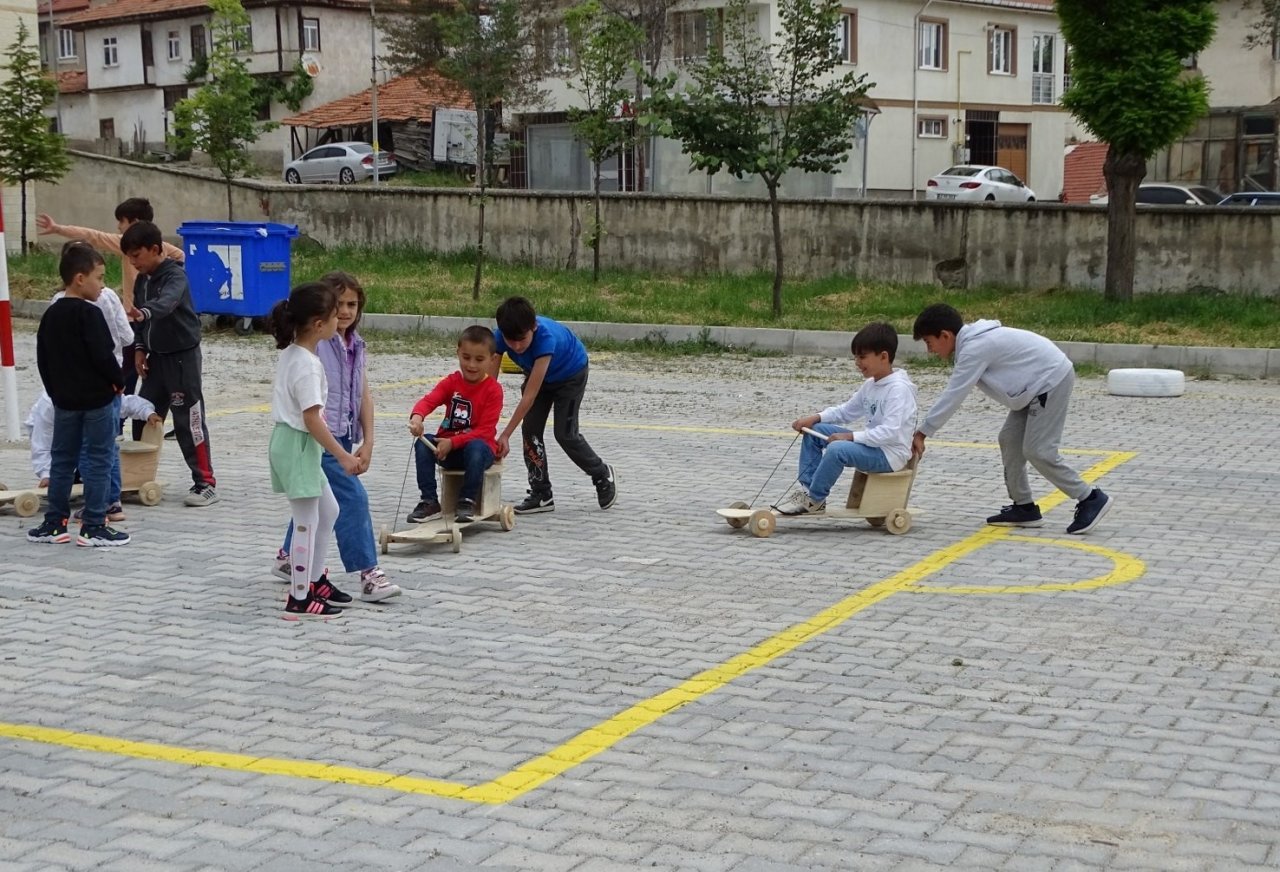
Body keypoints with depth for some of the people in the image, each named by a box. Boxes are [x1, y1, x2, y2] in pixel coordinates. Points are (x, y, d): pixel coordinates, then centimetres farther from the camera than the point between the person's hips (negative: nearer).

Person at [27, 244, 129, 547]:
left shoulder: (51, 314, 7)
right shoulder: (89, 314, -16)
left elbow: (42, 359, 12)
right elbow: (103, 355, -19)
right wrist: (119, 381, -3)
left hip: (64, 400, 7)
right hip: (97, 398, -7)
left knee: (62, 459, 14)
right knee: (98, 460, 0)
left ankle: (54, 524, 17)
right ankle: (93, 527, 0)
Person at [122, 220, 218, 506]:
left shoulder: (175, 276, -17)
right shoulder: (142, 280, 8)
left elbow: (167, 301, -39)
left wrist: (145, 313, -57)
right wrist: (140, 349, 6)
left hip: (182, 355, -8)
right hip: (156, 355, 8)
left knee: (189, 420, -7)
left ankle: (205, 484, -2)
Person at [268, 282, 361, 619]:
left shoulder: (291, 353, 8)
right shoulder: (308, 365, -22)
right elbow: (312, 419, -24)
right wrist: (343, 456, -20)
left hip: (295, 442, 10)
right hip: (298, 445, -10)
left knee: (328, 511, 20)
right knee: (307, 521, -2)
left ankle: (315, 578, 30)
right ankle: (300, 599, 5)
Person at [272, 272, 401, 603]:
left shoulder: (356, 345, 11)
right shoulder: (314, 343, -12)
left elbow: (363, 395, 11)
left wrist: (367, 442, 6)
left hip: (342, 436, 8)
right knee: (353, 498, -13)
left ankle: (288, 558, 35)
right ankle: (368, 574, -12)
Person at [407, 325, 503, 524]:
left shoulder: (493, 390, -9)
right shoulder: (451, 382, 4)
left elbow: (485, 431, -15)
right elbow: (429, 400, -15)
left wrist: (452, 442, -25)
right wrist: (417, 417, -40)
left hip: (479, 445, -4)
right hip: (448, 448, 4)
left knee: (476, 448, -38)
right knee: (422, 444, -23)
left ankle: (467, 501, -23)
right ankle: (429, 502, -18)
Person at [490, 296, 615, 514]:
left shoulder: (546, 337, -44)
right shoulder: (501, 336, -30)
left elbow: (530, 396, -43)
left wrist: (505, 435, -43)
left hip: (570, 373, -5)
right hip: (539, 373, 5)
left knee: (565, 434, -6)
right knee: (530, 430, -6)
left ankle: (603, 475, 20)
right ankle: (541, 495, 6)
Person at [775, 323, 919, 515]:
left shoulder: (899, 388, -19)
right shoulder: (870, 386, 9)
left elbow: (890, 433, -27)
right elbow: (846, 411, 19)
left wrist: (851, 436, -27)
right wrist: (815, 417, 2)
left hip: (891, 454, -10)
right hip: (873, 445, 10)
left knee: (838, 449, -33)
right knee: (814, 430, 6)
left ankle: (814, 500, -16)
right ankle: (807, 488, 3)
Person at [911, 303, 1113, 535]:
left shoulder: (974, 348, -23)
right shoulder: (971, 341, 7)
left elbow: (953, 396, -22)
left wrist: (922, 433, -17)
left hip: (1052, 381, -10)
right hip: (1037, 385, 10)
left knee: (1038, 451, -10)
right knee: (1010, 440, 9)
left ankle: (1090, 499, 1)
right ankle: (1024, 507, 14)